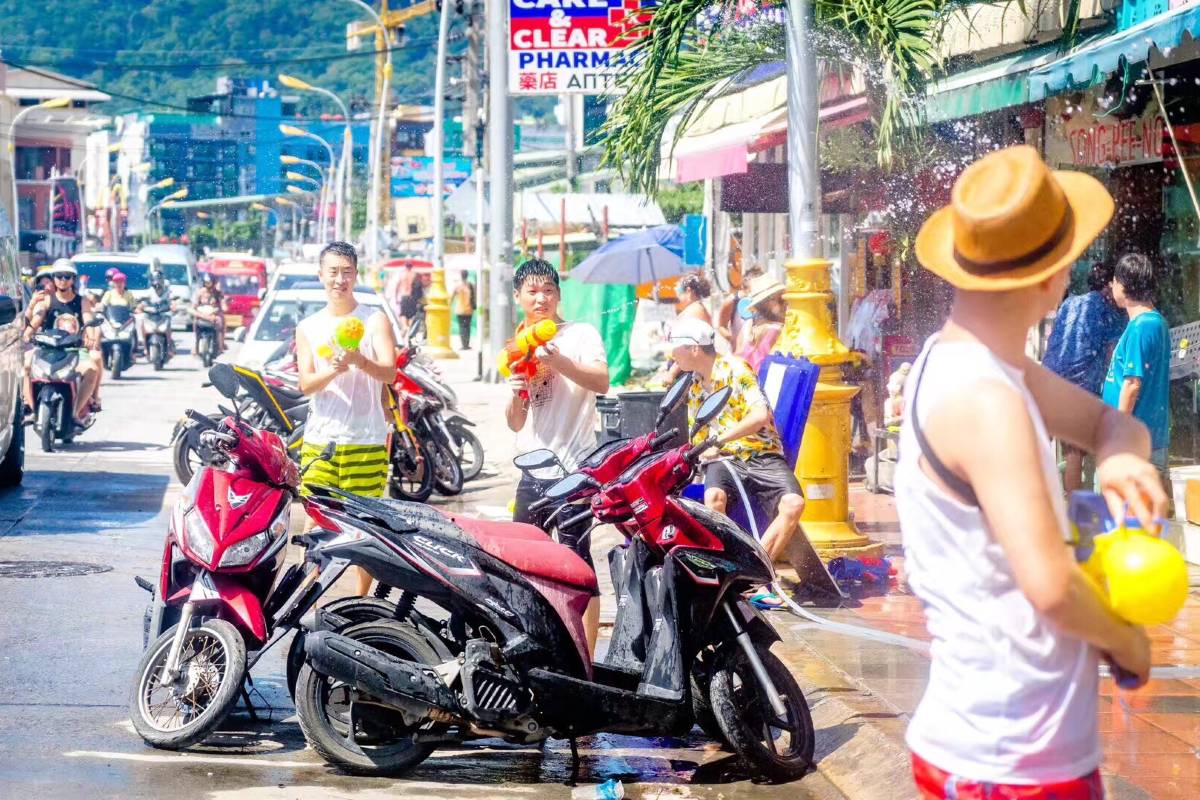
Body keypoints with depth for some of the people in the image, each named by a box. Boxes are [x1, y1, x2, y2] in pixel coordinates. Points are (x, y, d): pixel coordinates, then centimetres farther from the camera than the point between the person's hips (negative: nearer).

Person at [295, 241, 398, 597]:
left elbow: (389, 372, -9)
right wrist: (333, 370, -21)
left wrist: (357, 360, -31)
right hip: (319, 439, 2)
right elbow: (305, 383, 2)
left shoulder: (374, 320, 4)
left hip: (366, 441, -2)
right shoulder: (307, 327, 12)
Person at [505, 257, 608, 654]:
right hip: (532, 473, 7)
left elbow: (601, 381, -21)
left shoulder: (580, 335, -2)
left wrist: (558, 362, -36)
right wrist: (515, 393, -5)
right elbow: (515, 424, 17)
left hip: (573, 471, -7)